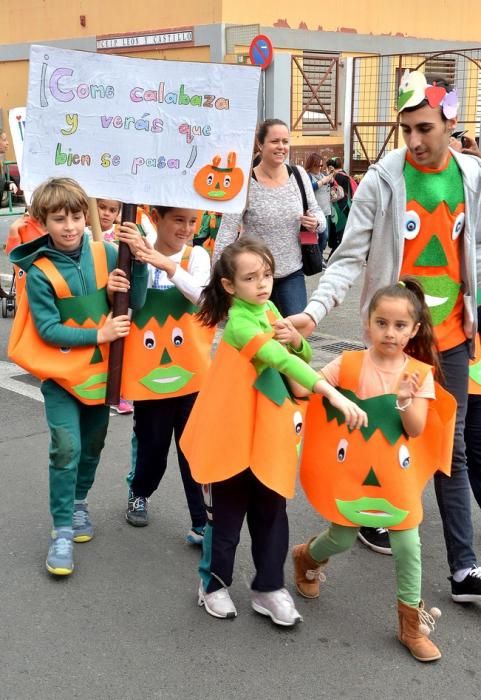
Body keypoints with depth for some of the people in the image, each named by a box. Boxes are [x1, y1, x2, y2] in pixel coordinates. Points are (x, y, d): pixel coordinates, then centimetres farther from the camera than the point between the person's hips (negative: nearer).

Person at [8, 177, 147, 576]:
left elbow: (137, 302, -7)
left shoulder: (105, 254, -6)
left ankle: (79, 502, 40)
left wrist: (138, 262, -23)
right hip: (61, 373, -3)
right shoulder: (39, 272, -14)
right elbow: (48, 330, -14)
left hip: (101, 369, 4)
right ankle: (62, 530, 3)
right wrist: (98, 334, -19)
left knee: (93, 445, 17)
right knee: (66, 449, -10)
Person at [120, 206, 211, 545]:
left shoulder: (197, 255, -3)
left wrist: (169, 266, -32)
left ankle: (202, 523, 13)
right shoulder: (136, 255, -1)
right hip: (149, 371, 0)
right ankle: (139, 493, 41)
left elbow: (200, 294, -20)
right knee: (152, 444, 11)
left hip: (190, 369, 0)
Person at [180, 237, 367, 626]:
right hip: (233, 435, -7)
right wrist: (334, 394, -43)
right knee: (227, 514, 8)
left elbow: (301, 356, 12)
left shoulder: (269, 310, 4)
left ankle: (269, 587, 24)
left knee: (271, 513, 12)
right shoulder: (239, 321, -21)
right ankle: (214, 584, 27)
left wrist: (297, 339, -13)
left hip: (271, 433, 7)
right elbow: (280, 360, -34)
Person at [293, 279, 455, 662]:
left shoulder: (420, 373, -7)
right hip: (351, 472, -1)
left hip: (396, 476, 1)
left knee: (408, 545, 3)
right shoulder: (348, 363, -9)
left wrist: (406, 399, -27)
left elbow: (417, 429, -10)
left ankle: (412, 623, 21)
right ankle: (306, 557, 47)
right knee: (342, 539, 12)